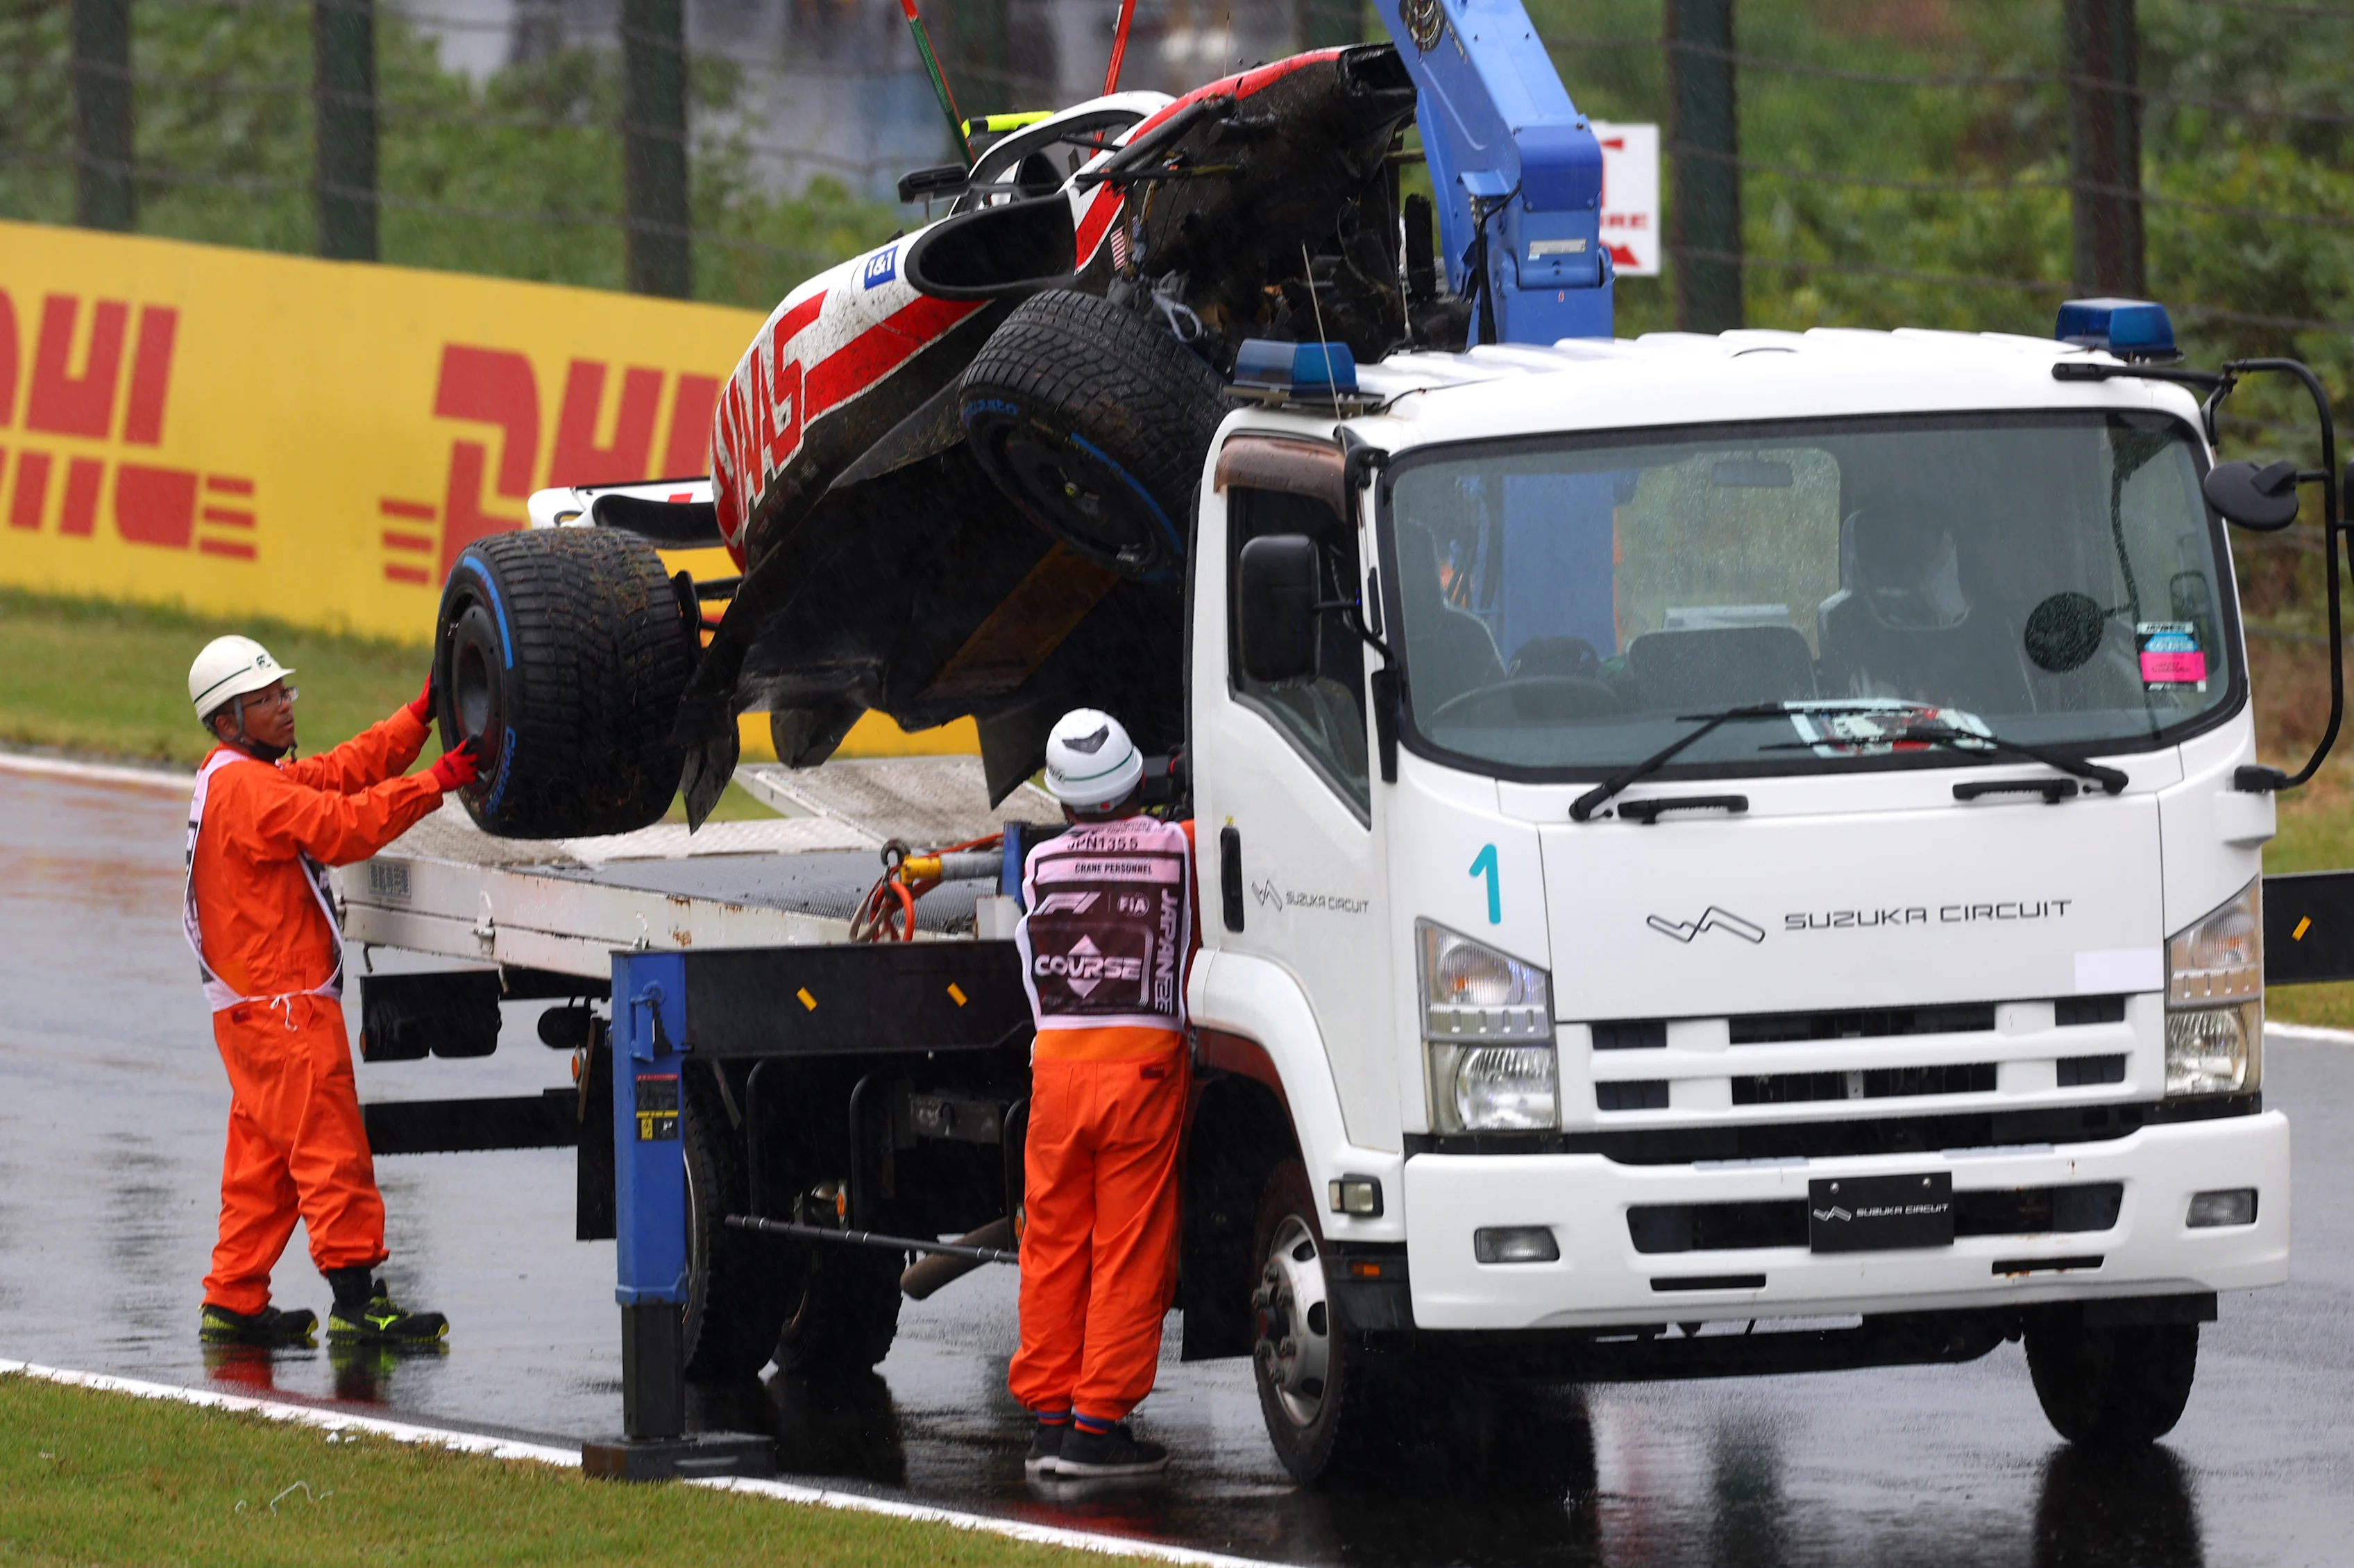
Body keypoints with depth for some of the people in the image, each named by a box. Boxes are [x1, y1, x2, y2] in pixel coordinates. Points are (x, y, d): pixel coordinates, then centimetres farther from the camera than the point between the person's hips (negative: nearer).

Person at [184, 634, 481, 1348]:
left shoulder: (256, 779, 19)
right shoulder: (243, 788, -15)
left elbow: (346, 771, 13)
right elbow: (339, 826, -25)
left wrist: (422, 715, 3)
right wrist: (438, 782, -27)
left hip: (256, 1009, 11)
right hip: (282, 1005, -11)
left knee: (263, 1161, 13)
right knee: (330, 1150, -10)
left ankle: (233, 1304, 15)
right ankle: (356, 1302, -11)